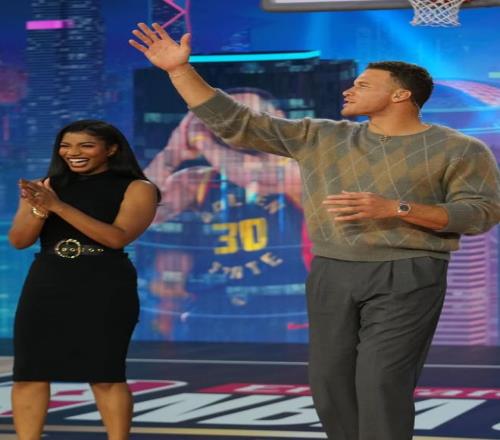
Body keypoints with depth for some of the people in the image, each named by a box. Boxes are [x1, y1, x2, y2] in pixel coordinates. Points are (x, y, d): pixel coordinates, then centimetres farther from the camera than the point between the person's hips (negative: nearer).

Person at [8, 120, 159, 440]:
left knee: (105, 375, -3)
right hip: (46, 288, 4)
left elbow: (118, 237, -15)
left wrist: (58, 206, -19)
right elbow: (19, 241, 5)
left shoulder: (136, 189, 0)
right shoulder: (45, 186, 10)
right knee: (29, 373, -1)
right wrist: (40, 208, -16)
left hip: (105, 290, -4)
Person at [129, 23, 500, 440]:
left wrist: (394, 208, -19)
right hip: (332, 276, 5)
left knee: (382, 386, -13)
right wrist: (180, 70, -1)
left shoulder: (458, 150, -2)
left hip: (407, 278, -5)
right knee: (331, 384, 2)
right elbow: (233, 122, 7)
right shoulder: (322, 138, 8)